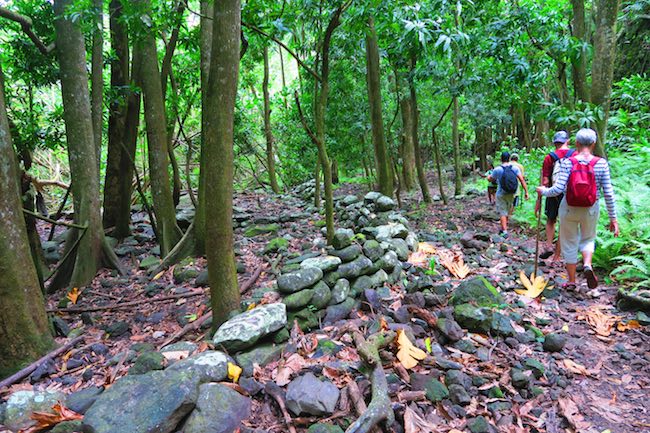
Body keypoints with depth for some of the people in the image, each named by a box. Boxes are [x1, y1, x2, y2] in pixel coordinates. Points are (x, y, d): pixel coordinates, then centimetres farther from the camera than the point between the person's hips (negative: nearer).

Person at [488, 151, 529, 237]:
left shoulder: (497, 170, -11)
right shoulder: (515, 168, -4)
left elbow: (490, 179, 3)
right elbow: (522, 180, -10)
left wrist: (489, 177, 27)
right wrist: (526, 191, -7)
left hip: (501, 194, -4)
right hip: (511, 194, 4)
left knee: (502, 213, 1)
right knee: (507, 212, 19)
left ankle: (504, 231, -6)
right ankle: (504, 228, 31)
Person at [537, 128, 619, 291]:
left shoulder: (567, 163, -11)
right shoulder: (601, 163, -7)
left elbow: (558, 189, -18)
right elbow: (608, 194, -7)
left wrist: (544, 191, 3)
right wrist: (613, 218, 1)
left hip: (568, 209, -1)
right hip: (591, 210, 1)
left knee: (569, 244, 14)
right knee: (588, 239, 26)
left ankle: (571, 282, 22)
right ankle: (587, 265, -2)